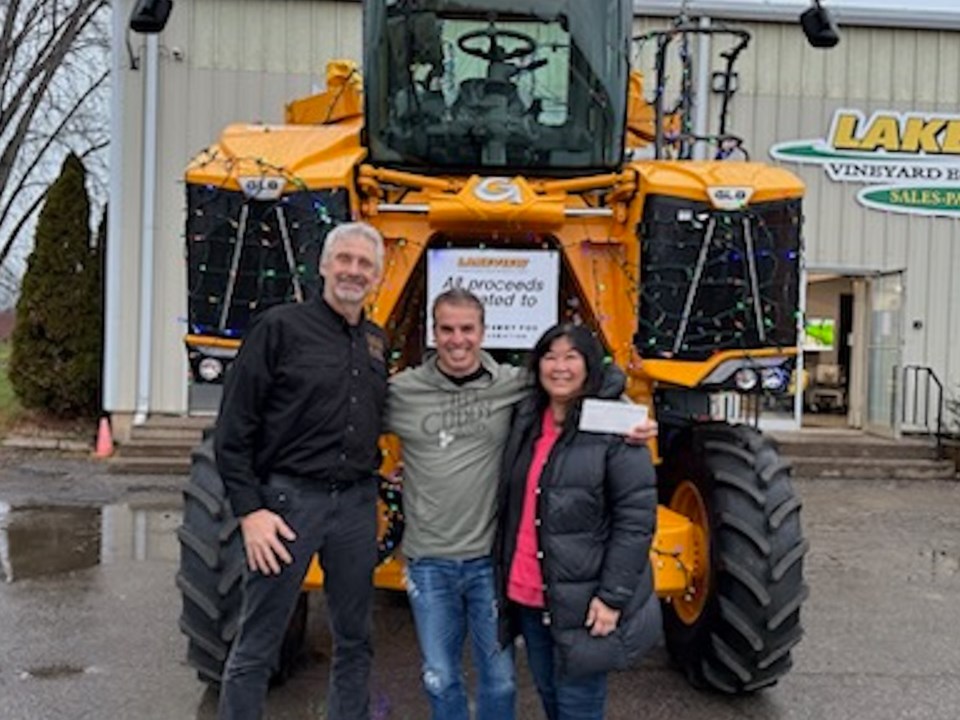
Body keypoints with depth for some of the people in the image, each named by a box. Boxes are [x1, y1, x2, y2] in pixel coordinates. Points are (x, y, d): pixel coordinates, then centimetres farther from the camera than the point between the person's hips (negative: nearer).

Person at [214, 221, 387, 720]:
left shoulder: (378, 343, 11)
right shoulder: (281, 327, -6)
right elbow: (234, 430, -8)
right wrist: (249, 510, -13)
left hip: (357, 504, 6)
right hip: (288, 499, -5)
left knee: (355, 642, 15)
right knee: (256, 646, 3)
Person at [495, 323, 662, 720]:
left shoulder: (616, 428, -14)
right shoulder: (526, 418, 6)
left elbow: (636, 519, -16)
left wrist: (613, 596, -19)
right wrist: (504, 575, 14)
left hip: (581, 599, -6)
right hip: (527, 595, 6)